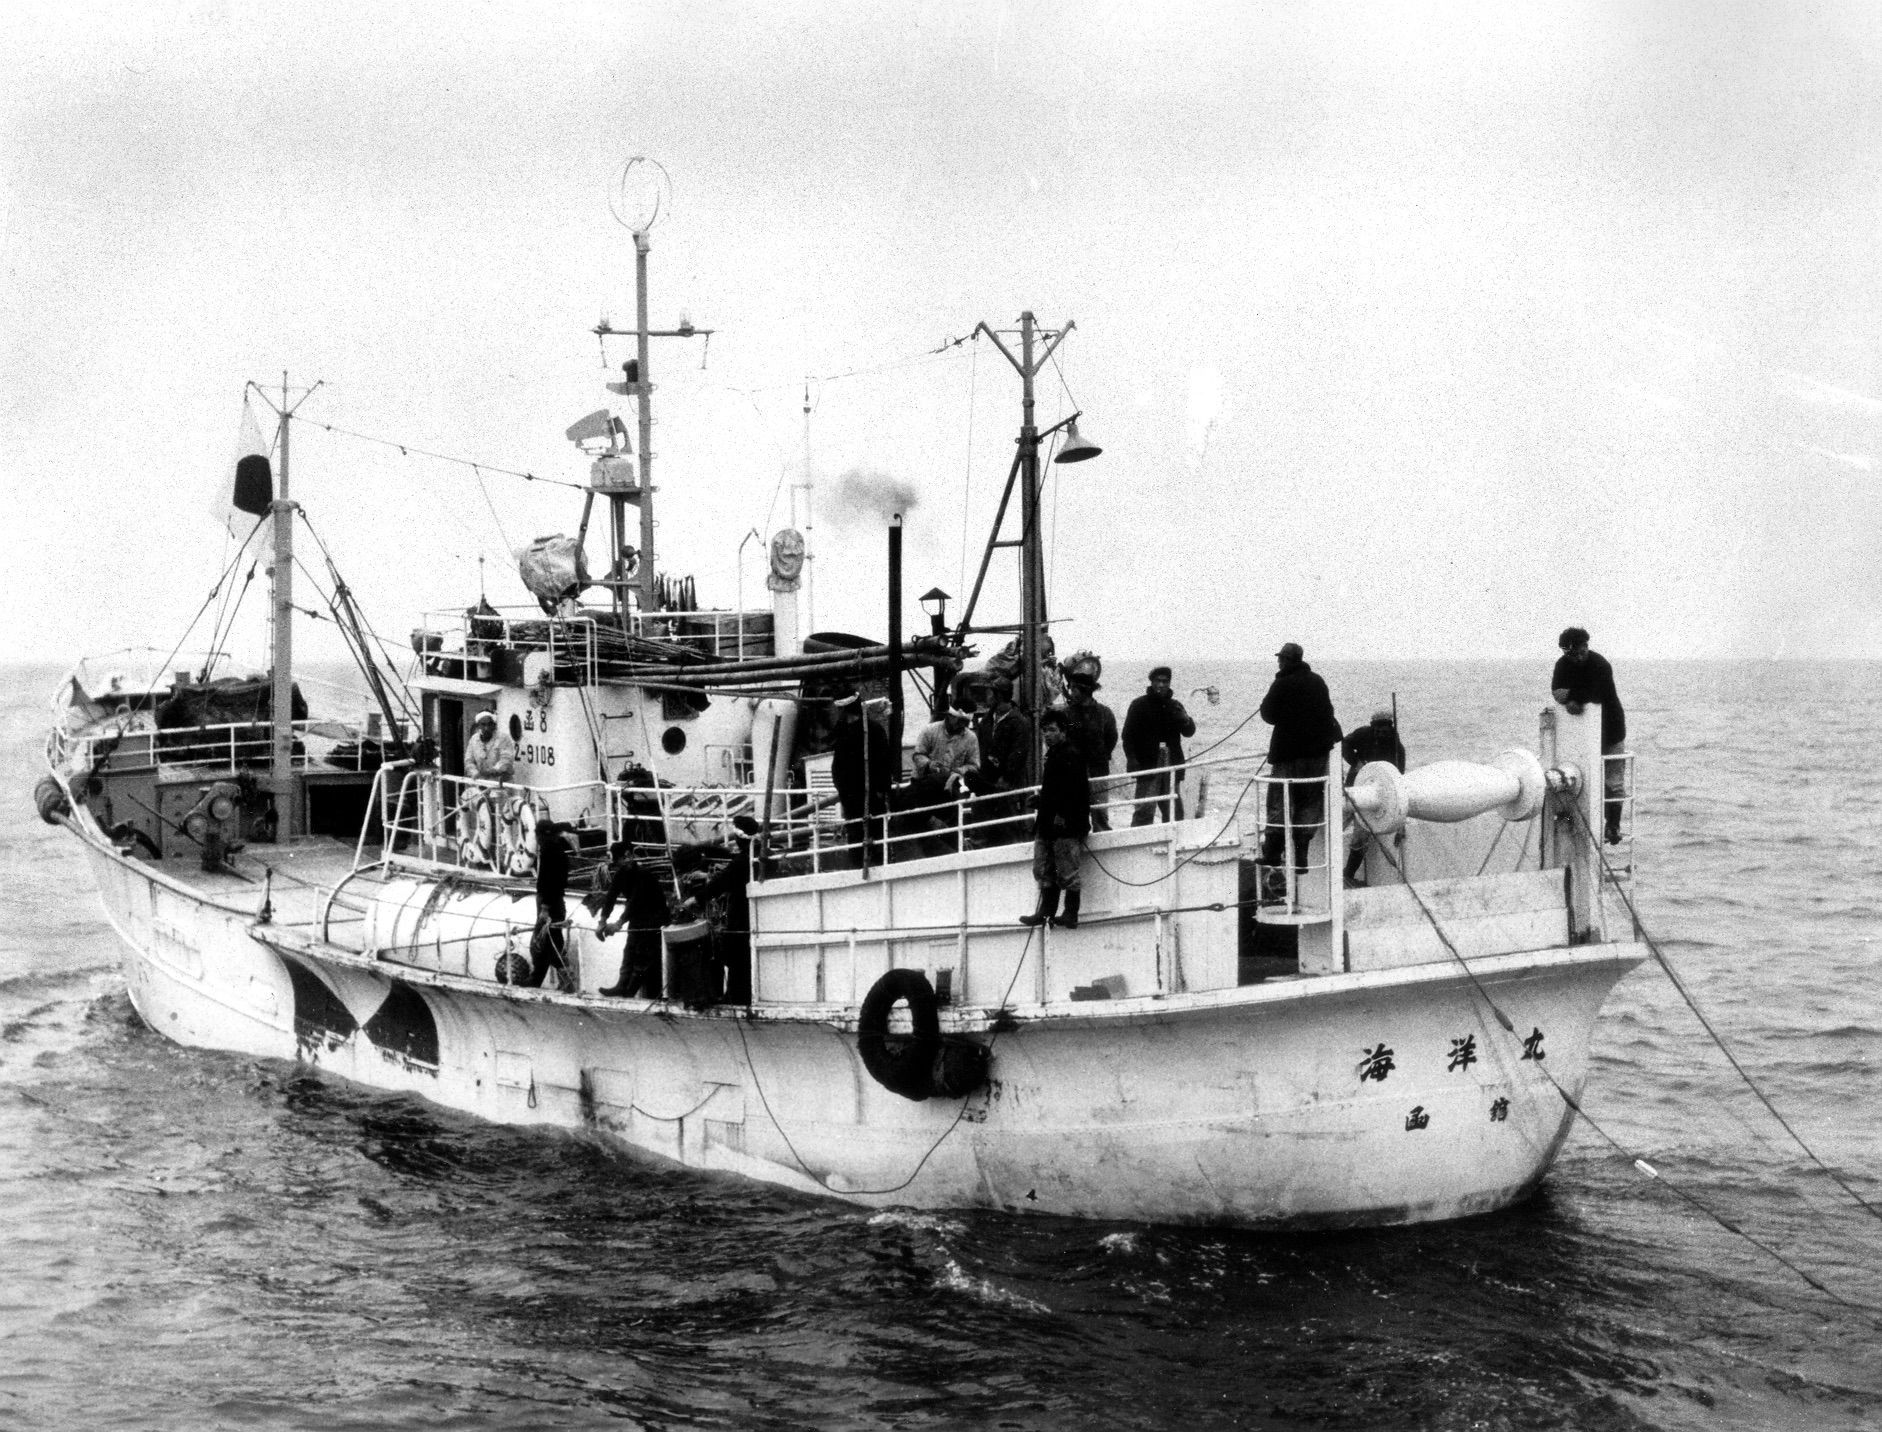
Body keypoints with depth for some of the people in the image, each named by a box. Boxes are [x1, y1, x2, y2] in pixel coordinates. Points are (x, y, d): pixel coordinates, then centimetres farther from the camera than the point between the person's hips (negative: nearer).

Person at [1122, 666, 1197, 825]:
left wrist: (1186, 721, -16)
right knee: (1145, 810, -11)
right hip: (1148, 764, -4)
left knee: (1175, 811, 8)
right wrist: (1132, 759, -14)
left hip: (1172, 764, 4)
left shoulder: (1175, 706, 14)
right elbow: (1128, 735, -1)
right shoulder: (1139, 705, 2)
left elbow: (1189, 732, 8)